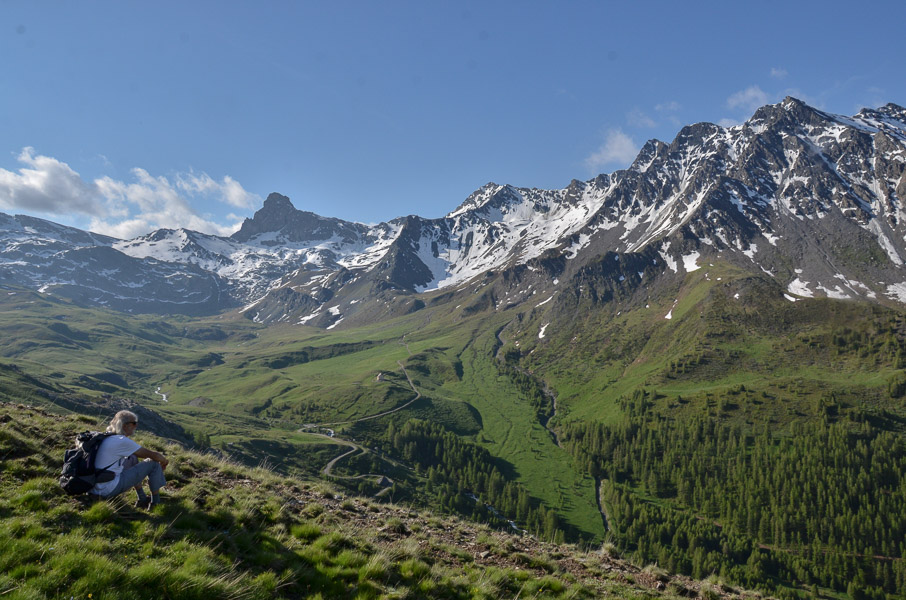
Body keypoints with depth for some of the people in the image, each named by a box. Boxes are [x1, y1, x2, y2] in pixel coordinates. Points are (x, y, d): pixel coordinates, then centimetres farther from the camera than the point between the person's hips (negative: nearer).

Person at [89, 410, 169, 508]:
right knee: (154, 463, -4)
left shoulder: (109, 438, 11)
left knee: (133, 458, 26)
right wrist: (164, 460, 9)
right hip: (109, 491, -9)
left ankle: (142, 499, 27)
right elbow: (154, 455, -11)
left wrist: (159, 457, 18)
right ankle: (156, 502, 11)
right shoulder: (122, 441, -17)